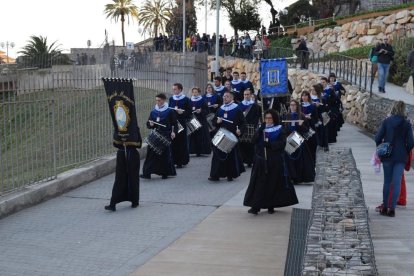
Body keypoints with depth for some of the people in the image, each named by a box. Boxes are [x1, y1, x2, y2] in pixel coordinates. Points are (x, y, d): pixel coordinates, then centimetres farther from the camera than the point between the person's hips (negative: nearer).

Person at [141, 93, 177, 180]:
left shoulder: (170, 111, -3)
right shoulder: (153, 112, 9)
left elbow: (175, 123, -2)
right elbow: (148, 124, 14)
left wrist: (174, 132, -17)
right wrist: (150, 124, -8)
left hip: (166, 135, -3)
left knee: (165, 154, 0)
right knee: (151, 152, -8)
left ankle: (165, 173, 16)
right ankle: (147, 173, -8)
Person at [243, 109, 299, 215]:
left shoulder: (279, 130, 1)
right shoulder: (261, 129, 11)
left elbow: (282, 143, -12)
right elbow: (254, 141, -3)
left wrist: (269, 144, -23)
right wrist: (260, 130, -15)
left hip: (275, 162, -2)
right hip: (261, 160, 2)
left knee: (273, 183, 1)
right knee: (259, 183, -3)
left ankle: (271, 206, 8)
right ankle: (255, 206, -2)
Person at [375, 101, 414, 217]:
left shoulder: (386, 121, -5)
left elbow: (378, 138, -6)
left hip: (387, 156, 1)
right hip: (401, 157, -1)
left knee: (387, 182, 12)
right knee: (397, 183, 3)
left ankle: (385, 207, 15)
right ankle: (392, 209, 1)